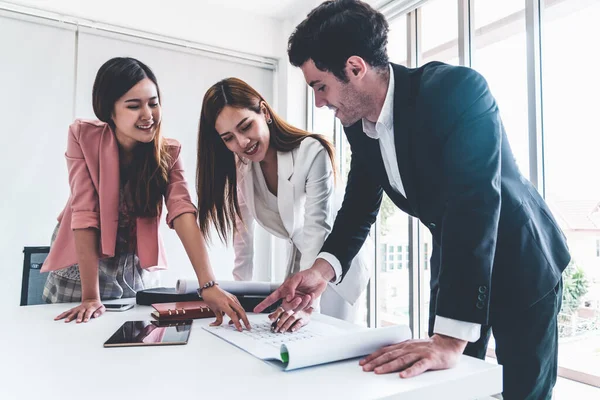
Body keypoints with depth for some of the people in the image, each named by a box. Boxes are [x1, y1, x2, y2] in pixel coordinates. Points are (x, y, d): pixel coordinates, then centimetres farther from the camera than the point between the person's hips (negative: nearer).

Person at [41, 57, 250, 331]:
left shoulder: (168, 152, -14)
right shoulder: (83, 136, -18)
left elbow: (183, 212, -28)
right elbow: (85, 212, -23)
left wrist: (208, 285, -40)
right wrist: (90, 296, -25)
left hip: (136, 269, 1)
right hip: (81, 263, -1)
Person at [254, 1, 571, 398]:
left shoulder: (457, 89, -30)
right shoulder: (359, 124, -8)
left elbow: (474, 204, -39)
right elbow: (360, 204, -1)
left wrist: (449, 340, -44)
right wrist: (324, 268, -19)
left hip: (522, 264, -5)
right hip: (453, 262, 6)